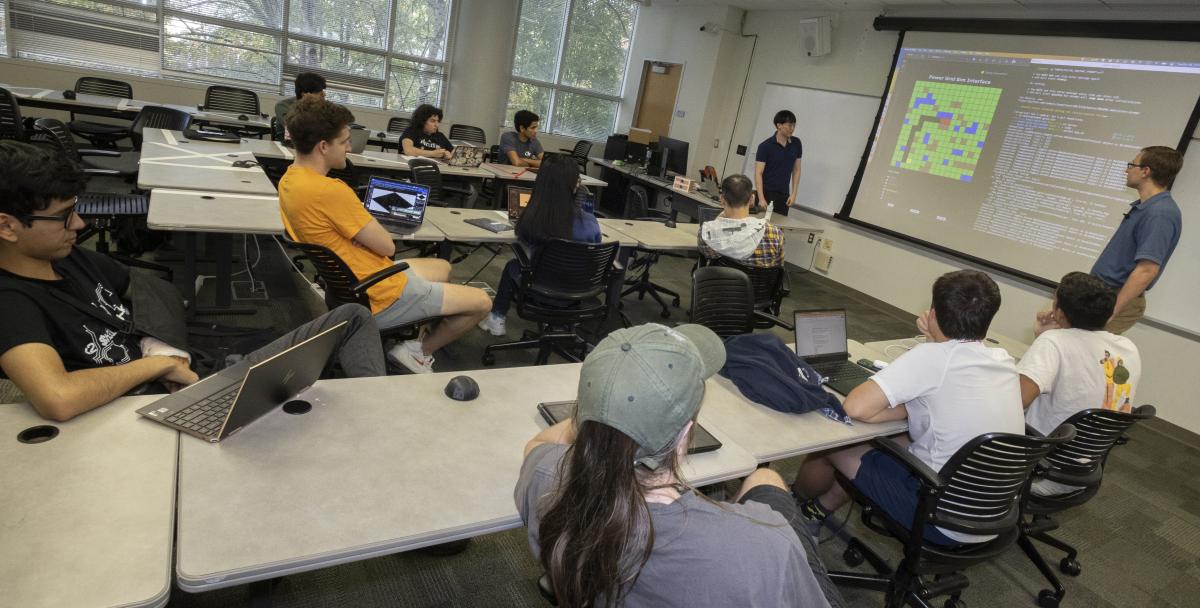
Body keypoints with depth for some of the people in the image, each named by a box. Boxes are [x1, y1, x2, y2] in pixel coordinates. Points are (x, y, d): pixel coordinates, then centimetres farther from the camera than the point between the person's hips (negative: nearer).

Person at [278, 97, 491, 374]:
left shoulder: (288, 180, 3)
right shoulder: (330, 190, -28)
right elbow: (387, 247, -19)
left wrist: (361, 218, -1)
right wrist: (371, 226, 1)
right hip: (380, 296, -10)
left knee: (443, 267, 30)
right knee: (482, 302, -1)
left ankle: (412, 335, 17)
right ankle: (419, 351, 7)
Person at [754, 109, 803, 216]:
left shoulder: (796, 144, 4)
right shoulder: (765, 146, -10)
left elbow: (796, 170, 10)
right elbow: (758, 173, -11)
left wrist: (793, 194, 2)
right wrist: (761, 198, -18)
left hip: (784, 195, 4)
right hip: (767, 193, -4)